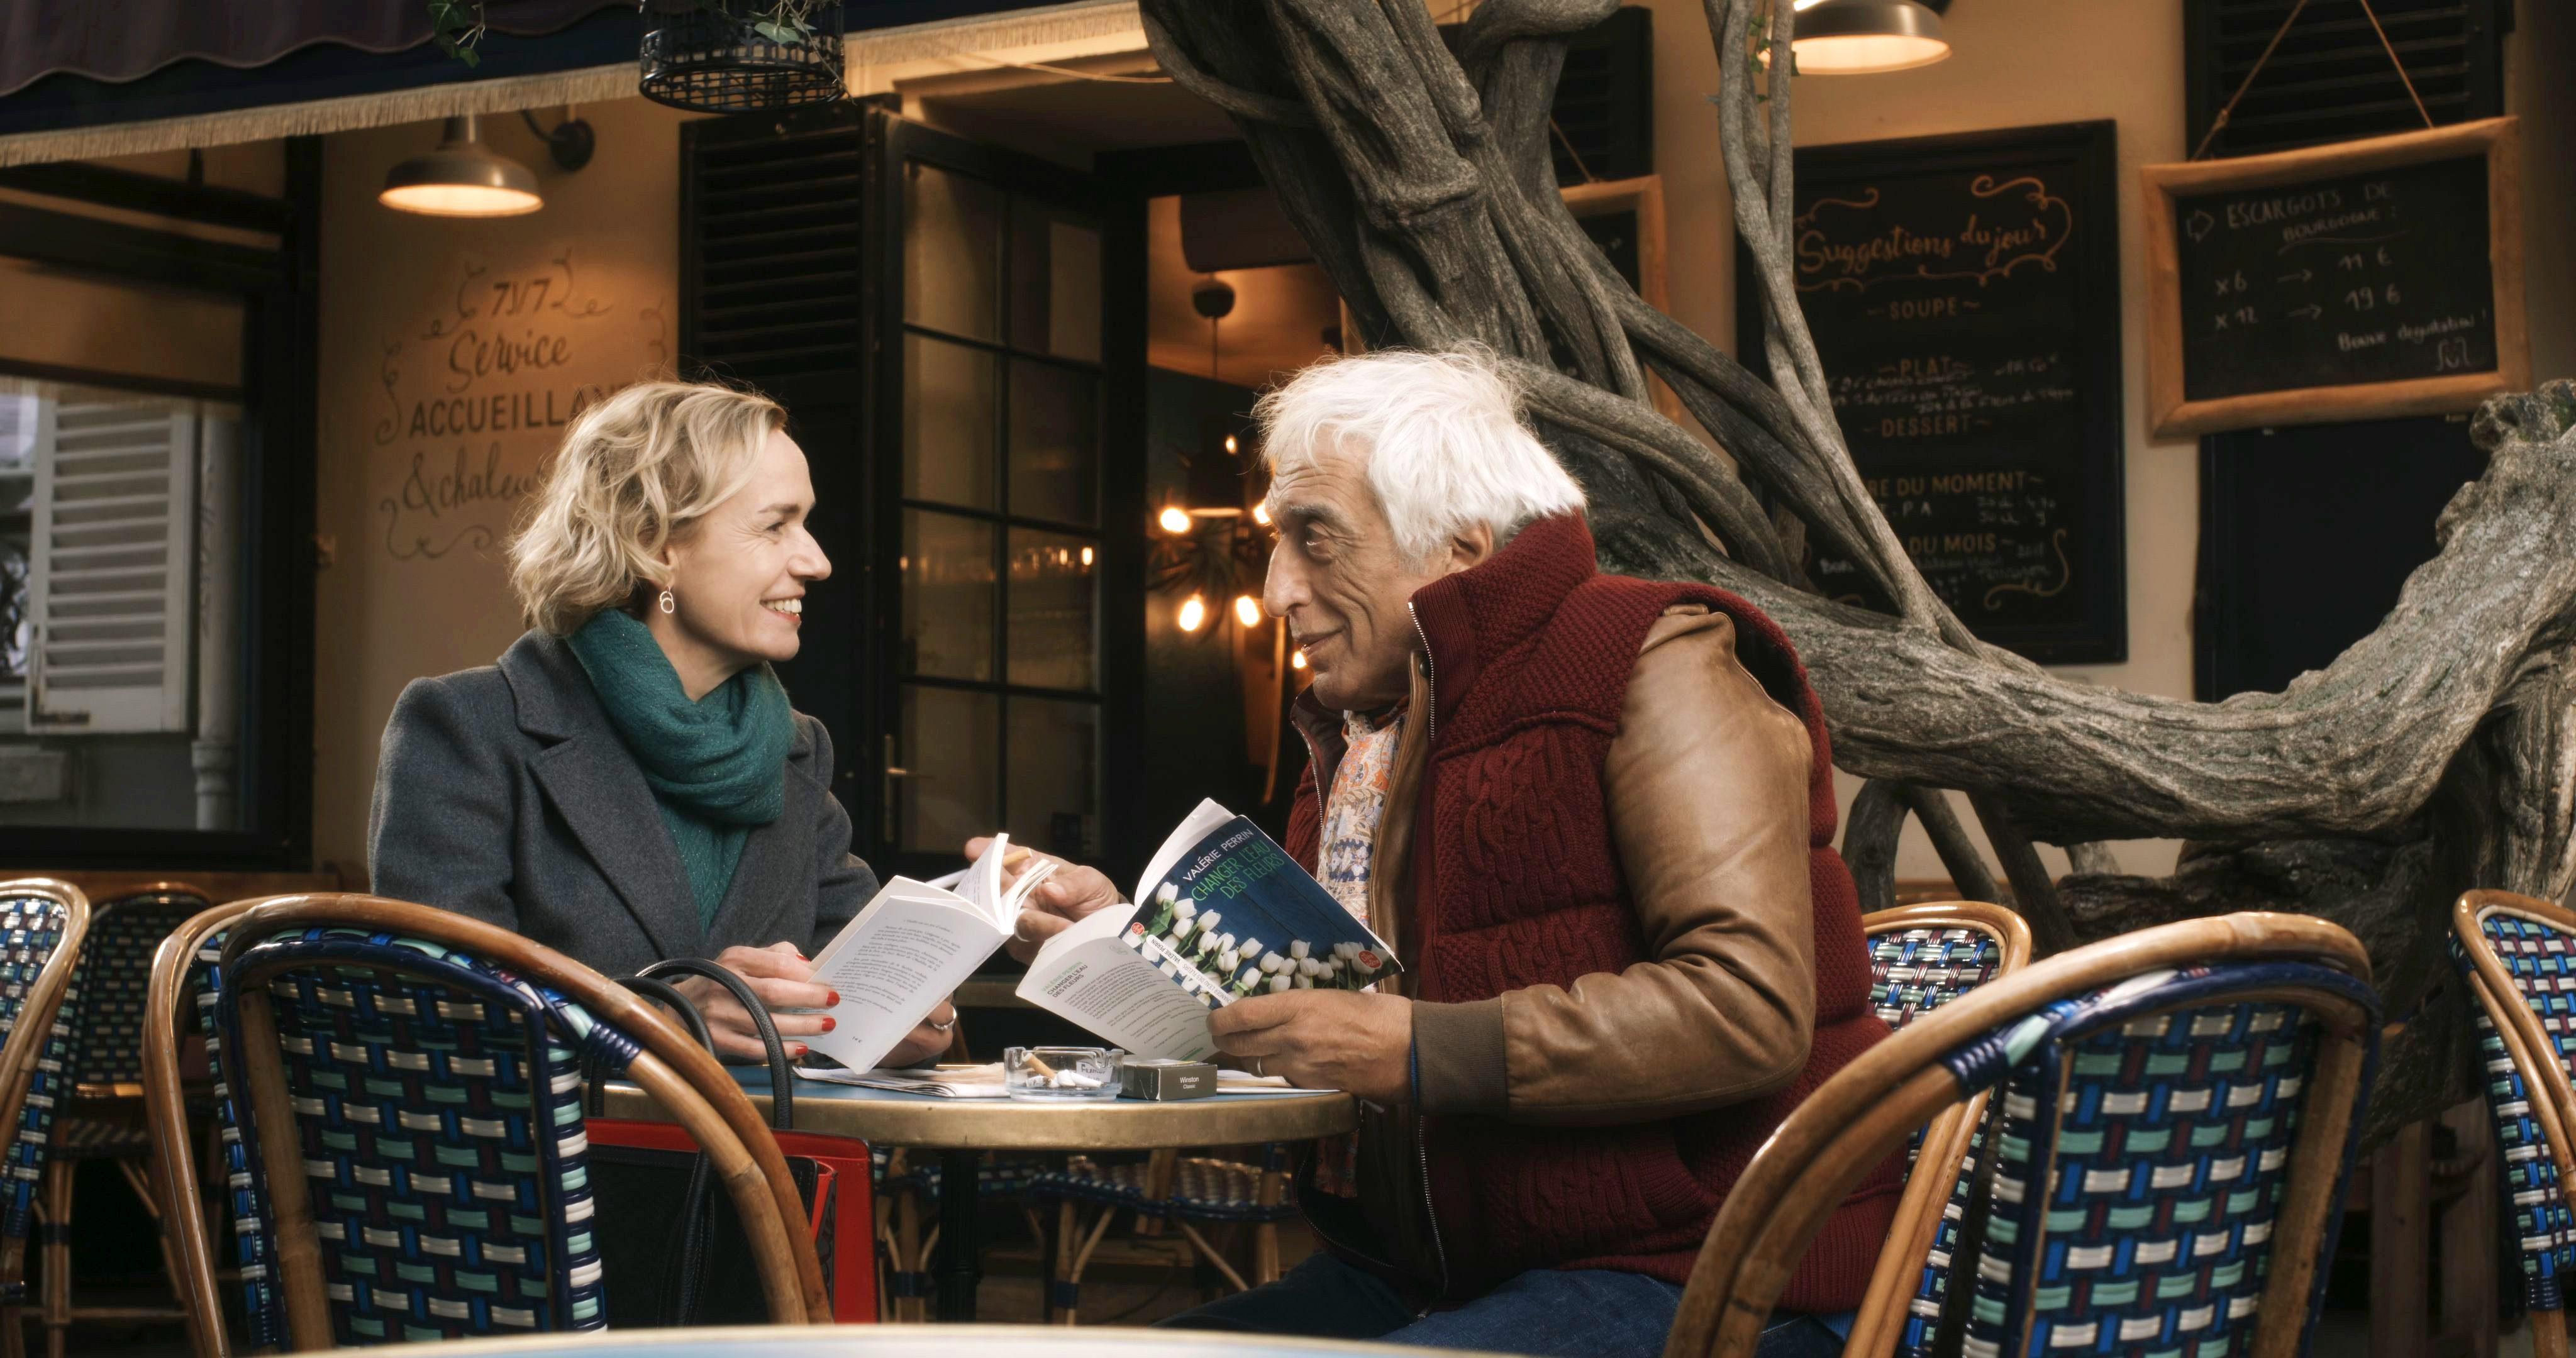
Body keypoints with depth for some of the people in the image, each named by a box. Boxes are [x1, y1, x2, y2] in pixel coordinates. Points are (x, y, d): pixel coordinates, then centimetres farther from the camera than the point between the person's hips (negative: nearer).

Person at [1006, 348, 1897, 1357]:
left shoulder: (1651, 666, -9)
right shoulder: (1363, 725, 18)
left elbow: (1750, 1006, -22)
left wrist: (1420, 1050, -24)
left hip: (1685, 1277, -7)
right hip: (1431, 1273, 8)